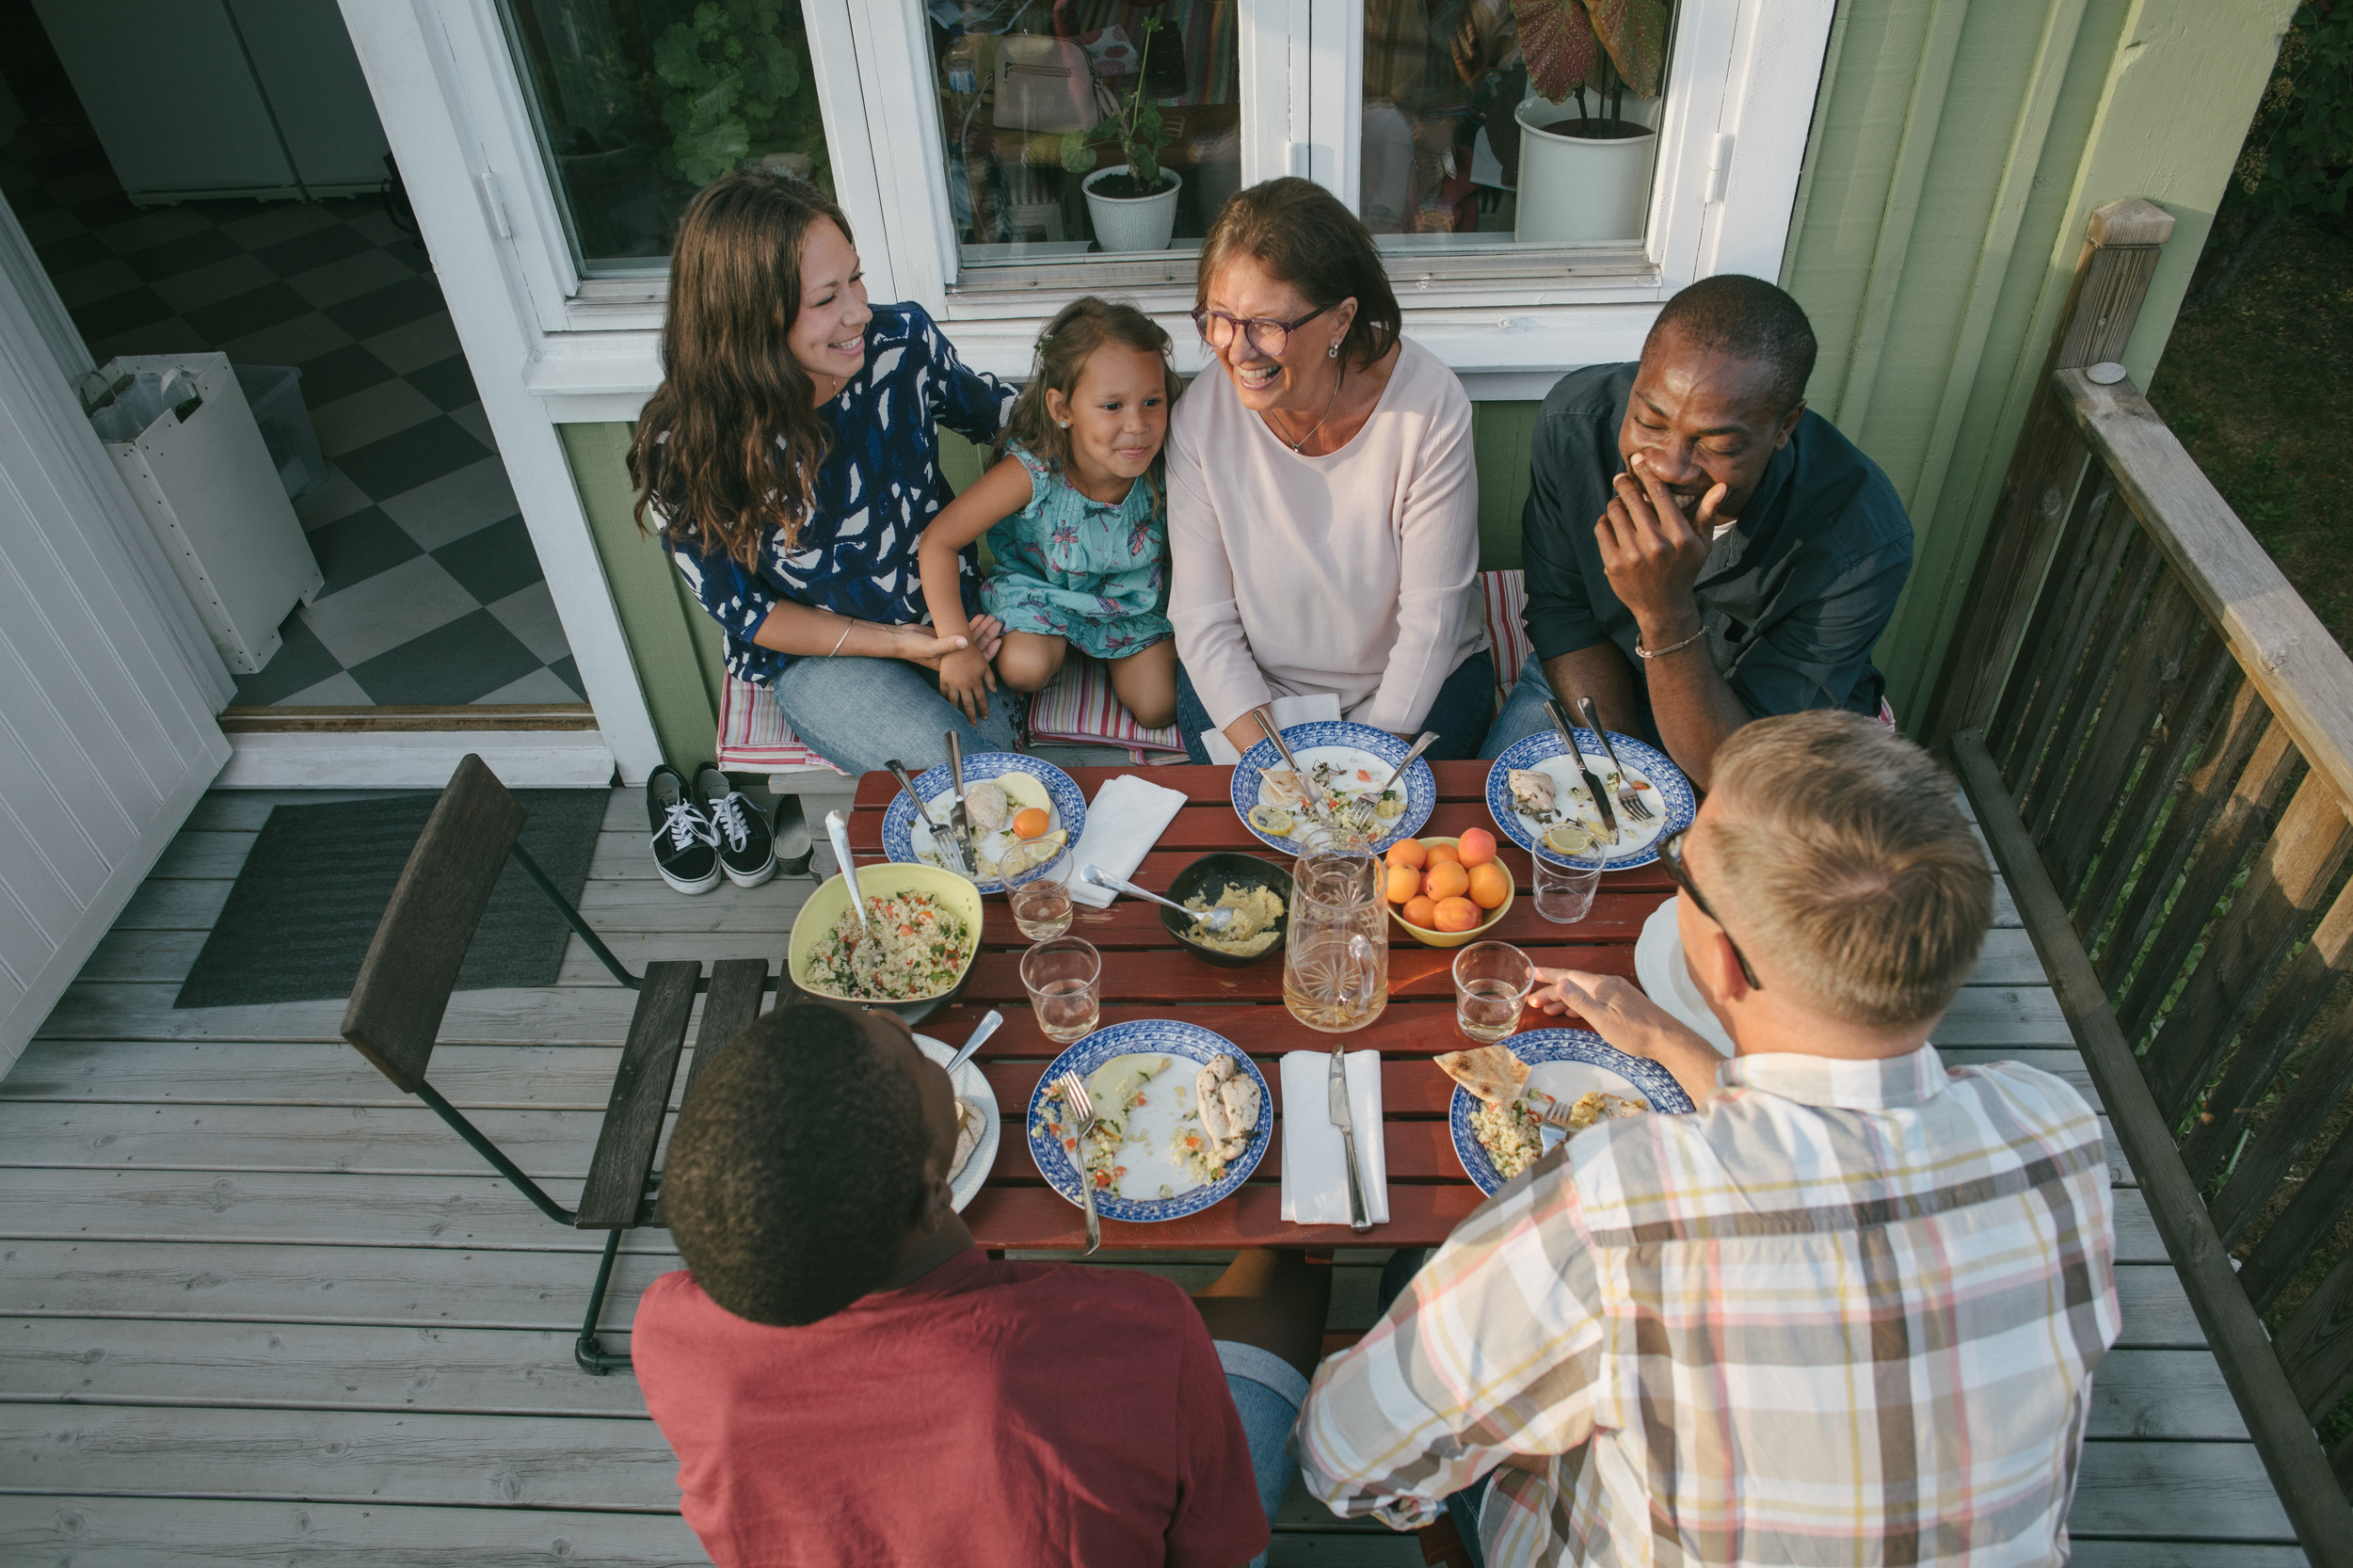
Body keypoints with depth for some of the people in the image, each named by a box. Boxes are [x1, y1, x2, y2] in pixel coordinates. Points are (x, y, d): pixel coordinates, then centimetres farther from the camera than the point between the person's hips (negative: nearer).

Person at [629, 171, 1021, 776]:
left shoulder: (902, 338, -14)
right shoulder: (683, 453, -23)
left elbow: (984, 408, 11)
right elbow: (743, 609, -11)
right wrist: (891, 643, -20)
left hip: (954, 612, 4)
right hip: (817, 653, -4)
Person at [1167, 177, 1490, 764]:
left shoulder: (1430, 406, -20)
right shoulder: (1200, 418, -15)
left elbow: (1431, 614, -15)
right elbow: (1205, 622, -11)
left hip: (1416, 688, 0)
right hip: (1249, 687, 1)